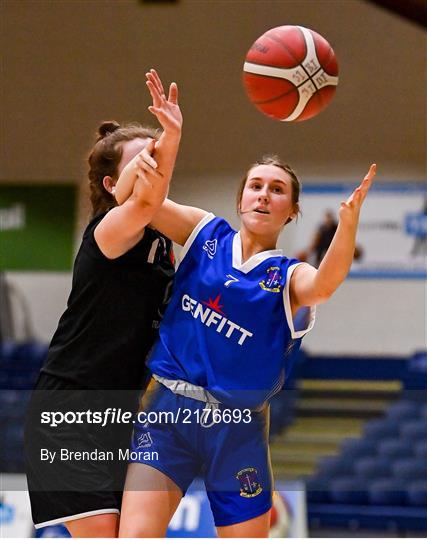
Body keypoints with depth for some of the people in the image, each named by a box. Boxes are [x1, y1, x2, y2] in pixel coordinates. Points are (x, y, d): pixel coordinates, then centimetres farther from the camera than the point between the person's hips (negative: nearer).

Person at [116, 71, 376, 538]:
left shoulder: (289, 276, 4)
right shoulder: (204, 232, 9)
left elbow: (324, 284, -21)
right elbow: (129, 196, -4)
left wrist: (348, 221, -41)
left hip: (238, 428, 1)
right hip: (168, 410, -1)